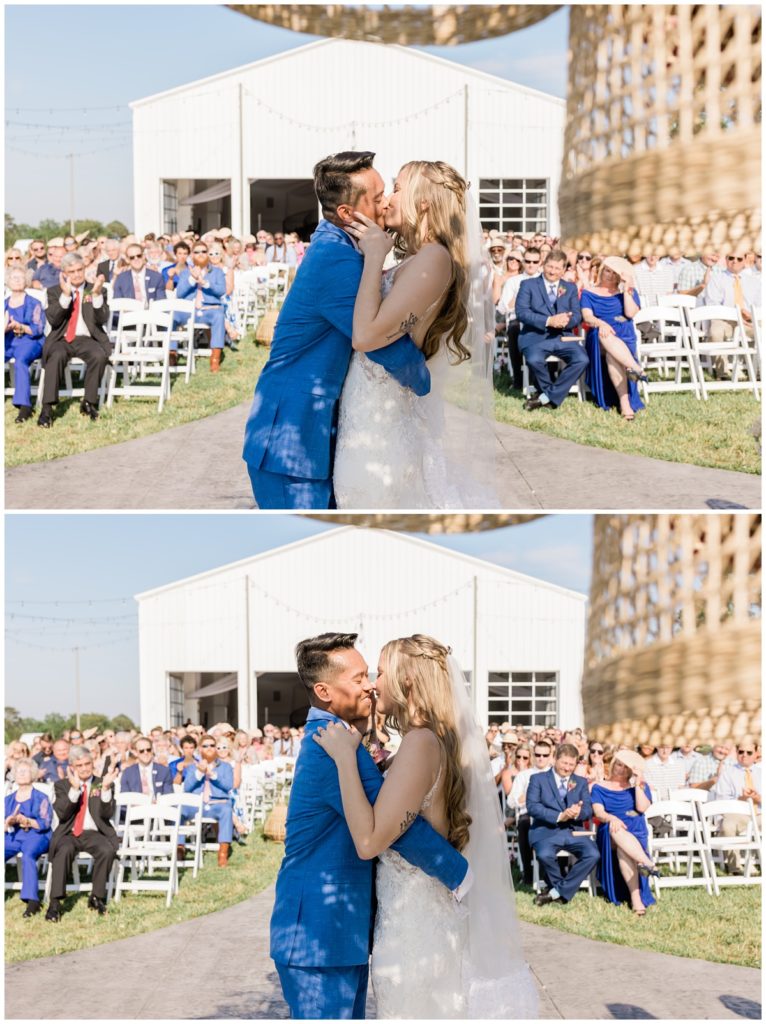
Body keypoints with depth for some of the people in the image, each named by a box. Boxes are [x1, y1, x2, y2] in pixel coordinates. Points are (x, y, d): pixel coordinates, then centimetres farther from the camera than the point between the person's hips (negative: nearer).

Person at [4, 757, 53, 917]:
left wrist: (27, 821, -19)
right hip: (13, 837, 4)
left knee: (28, 855, -37)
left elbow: (45, 823, -3)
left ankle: (32, 901, -42)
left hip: (36, 836, -4)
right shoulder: (8, 799, 21)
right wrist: (8, 822, -10)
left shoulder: (40, 798, 8)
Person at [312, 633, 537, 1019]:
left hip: (414, 925, -9)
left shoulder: (422, 742, -20)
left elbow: (368, 841, -25)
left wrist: (345, 755, -20)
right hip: (430, 916, 9)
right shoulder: (446, 741, 8)